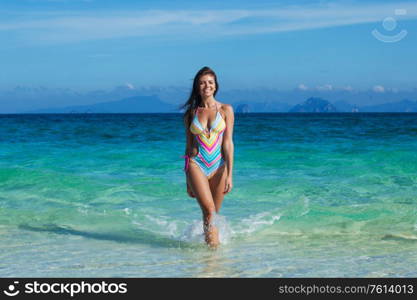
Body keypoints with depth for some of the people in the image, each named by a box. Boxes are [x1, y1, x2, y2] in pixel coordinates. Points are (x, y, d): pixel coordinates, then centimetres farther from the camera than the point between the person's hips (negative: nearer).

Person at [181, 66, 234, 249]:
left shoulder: (225, 110, 3)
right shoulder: (191, 113, 7)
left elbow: (228, 143, -1)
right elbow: (189, 145, 12)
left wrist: (229, 174, -9)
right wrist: (188, 181, 14)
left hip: (218, 166, 1)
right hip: (196, 165, 0)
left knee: (214, 213, 8)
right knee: (208, 210, -19)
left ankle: (212, 243, 25)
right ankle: (212, 245, -11)